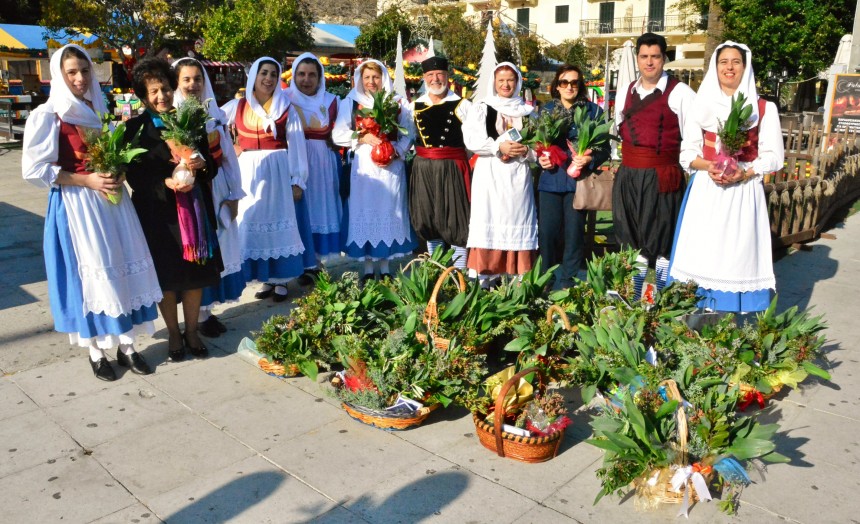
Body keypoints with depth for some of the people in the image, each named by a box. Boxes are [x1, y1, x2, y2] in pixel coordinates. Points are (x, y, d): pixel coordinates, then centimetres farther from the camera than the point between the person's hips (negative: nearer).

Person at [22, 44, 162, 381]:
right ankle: (95, 352, 15)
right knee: (89, 273, -1)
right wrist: (87, 180, -17)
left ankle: (126, 345, 15)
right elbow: (35, 169, -11)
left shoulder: (99, 110, 12)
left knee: (123, 268, 4)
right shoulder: (47, 115, -6)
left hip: (111, 200, 6)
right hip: (75, 204, -5)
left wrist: (117, 175, 0)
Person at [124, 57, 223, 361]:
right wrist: (166, 182, -21)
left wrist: (201, 164, -13)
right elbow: (134, 174, -7)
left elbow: (212, 166, 9)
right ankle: (173, 334, 23)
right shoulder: (136, 128, -1)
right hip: (158, 211, -2)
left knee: (197, 271, 7)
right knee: (166, 275, 5)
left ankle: (191, 331, 24)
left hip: (194, 207, 3)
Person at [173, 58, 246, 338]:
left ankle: (208, 309, 20)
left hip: (218, 189, 5)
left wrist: (234, 194, 6)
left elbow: (228, 156, 9)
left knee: (217, 247, 8)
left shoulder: (215, 113, 9)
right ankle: (198, 315, 13)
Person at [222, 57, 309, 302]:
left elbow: (296, 145, -2)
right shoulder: (236, 106, 6)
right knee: (252, 222, 4)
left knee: (278, 221, 0)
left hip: (277, 171, -2)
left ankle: (281, 280, 8)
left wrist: (297, 180, -7)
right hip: (248, 172, 2)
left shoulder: (286, 108, 2)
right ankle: (266, 279, 14)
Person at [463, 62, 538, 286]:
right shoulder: (481, 109, 9)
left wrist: (526, 151, -10)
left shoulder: (527, 111, 15)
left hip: (518, 175, 2)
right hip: (489, 175, -2)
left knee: (517, 223, -1)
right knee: (487, 224, -6)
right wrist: (499, 146, -16)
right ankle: (482, 280, -2)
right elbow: (471, 139, -5)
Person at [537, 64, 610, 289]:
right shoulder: (546, 110, 11)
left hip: (578, 179, -2)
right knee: (547, 230, 1)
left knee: (574, 231, 3)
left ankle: (567, 281, 16)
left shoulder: (593, 111, 3)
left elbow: (604, 148, 2)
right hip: (550, 178, 2)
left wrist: (590, 159, -18)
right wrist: (540, 158, -4)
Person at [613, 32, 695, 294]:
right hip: (627, 175, 5)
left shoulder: (680, 93, -5)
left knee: (662, 242, 1)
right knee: (631, 238, 11)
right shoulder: (626, 92, 13)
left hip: (661, 177, -5)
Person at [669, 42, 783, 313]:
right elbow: (688, 152, 8)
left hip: (744, 192, -1)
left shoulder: (764, 108, 6)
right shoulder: (702, 105, 11)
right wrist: (707, 166, -12)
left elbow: (774, 156, 2)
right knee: (702, 254, -2)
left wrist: (745, 172, -16)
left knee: (740, 254, -3)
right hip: (706, 191, 1)